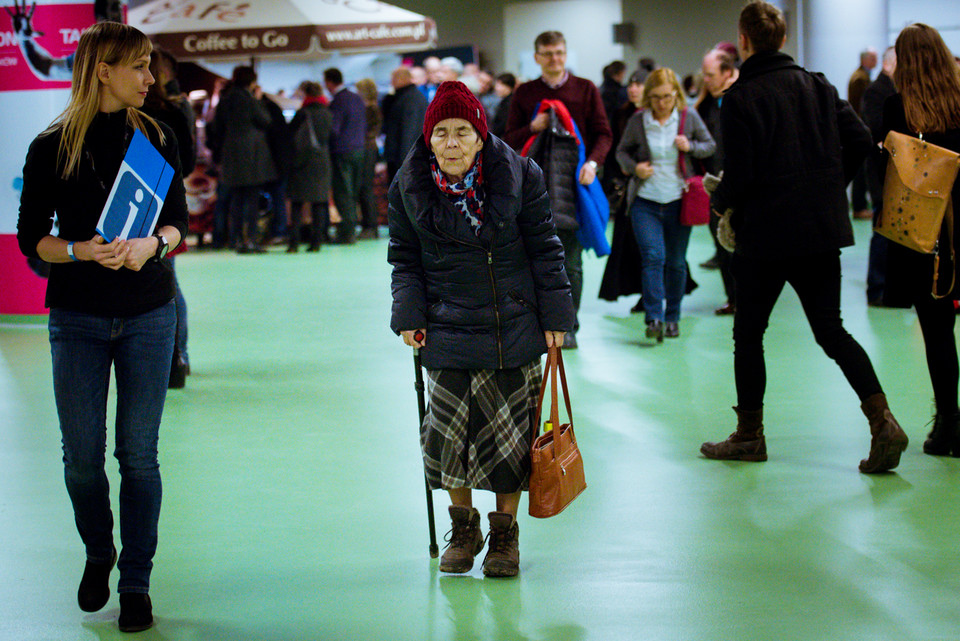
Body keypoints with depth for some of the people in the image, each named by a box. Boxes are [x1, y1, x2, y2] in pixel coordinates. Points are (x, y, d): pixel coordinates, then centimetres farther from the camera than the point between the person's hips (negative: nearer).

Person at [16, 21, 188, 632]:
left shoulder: (156, 137, 3)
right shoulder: (52, 147, -2)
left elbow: (178, 220, 5)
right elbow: (31, 236, -1)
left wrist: (150, 244, -17)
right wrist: (79, 251, -20)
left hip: (148, 314, 1)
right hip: (79, 317, -1)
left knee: (139, 452, 1)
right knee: (82, 454, 3)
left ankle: (137, 581, 11)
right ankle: (98, 553, 29)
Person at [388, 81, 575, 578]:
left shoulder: (518, 177, -8)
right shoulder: (409, 187, -3)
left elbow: (544, 249, -1)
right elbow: (404, 258, 7)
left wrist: (554, 315, -2)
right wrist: (409, 314, -4)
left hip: (514, 328, -1)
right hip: (447, 327, 1)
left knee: (510, 432, 3)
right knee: (448, 433, -2)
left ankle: (505, 534, 20)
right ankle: (463, 527, 22)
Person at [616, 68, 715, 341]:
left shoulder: (689, 117, 0)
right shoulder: (638, 120, -2)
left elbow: (710, 144, 12)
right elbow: (622, 151, 10)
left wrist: (690, 147, -9)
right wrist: (634, 167, -11)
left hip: (679, 201, 1)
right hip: (645, 202, -1)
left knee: (676, 262, 7)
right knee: (652, 257, -13)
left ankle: (672, 317, 20)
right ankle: (654, 318, -14)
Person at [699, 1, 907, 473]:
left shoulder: (740, 98, -10)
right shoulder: (818, 86, 8)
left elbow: (739, 175, -15)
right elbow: (860, 141, 3)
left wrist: (718, 200, 5)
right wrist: (832, 186, 15)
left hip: (765, 235, -5)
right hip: (822, 230, 5)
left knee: (749, 333, 10)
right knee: (830, 330, 9)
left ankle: (749, 435, 16)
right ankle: (882, 420, -7)